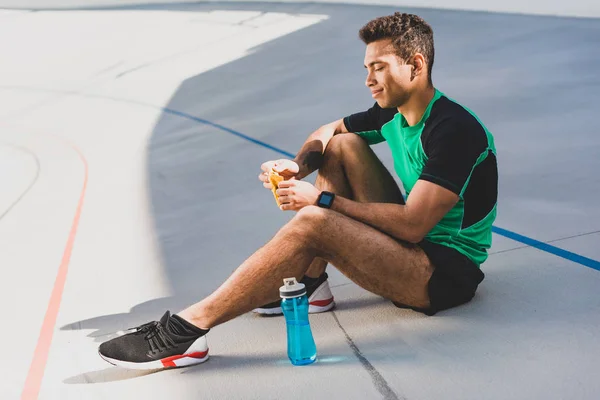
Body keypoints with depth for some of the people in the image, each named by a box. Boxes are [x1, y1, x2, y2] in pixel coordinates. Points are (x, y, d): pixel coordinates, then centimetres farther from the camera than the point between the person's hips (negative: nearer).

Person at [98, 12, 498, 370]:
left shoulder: (454, 129, -21)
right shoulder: (393, 113, 5)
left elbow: (412, 224, -27)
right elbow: (328, 132, 20)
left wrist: (322, 199, -20)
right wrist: (298, 166, -3)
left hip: (446, 273, -9)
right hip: (412, 245, 9)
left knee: (312, 223, -28)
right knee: (343, 144, 4)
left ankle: (186, 329, -23)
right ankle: (310, 282, 2)